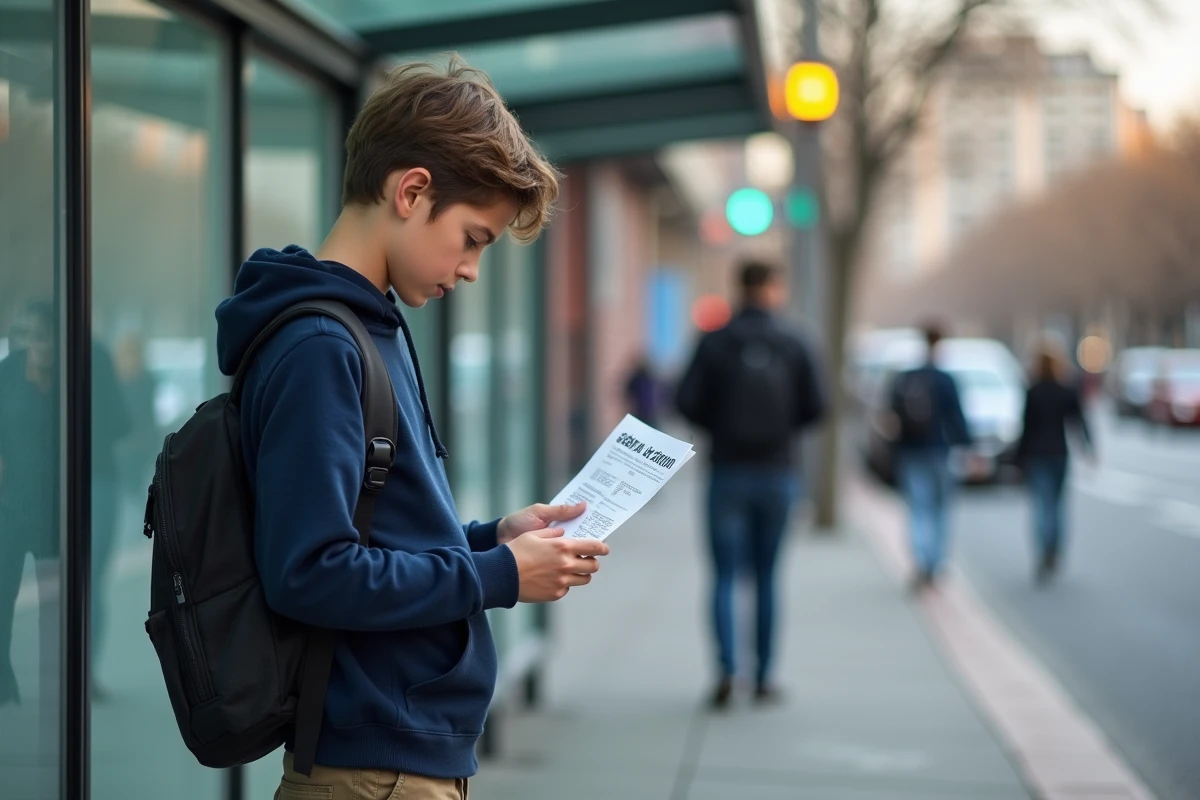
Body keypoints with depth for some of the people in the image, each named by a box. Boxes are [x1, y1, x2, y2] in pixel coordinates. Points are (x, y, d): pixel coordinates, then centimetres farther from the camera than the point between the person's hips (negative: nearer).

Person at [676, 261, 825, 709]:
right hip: (777, 474, 1)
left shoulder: (715, 343, -4)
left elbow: (687, 401, -9)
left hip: (728, 472, -1)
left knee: (724, 577, 4)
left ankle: (726, 667, -14)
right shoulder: (793, 346, -1)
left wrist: (717, 426, 10)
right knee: (766, 578, 10)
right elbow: (814, 407, -3)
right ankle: (763, 679, 13)